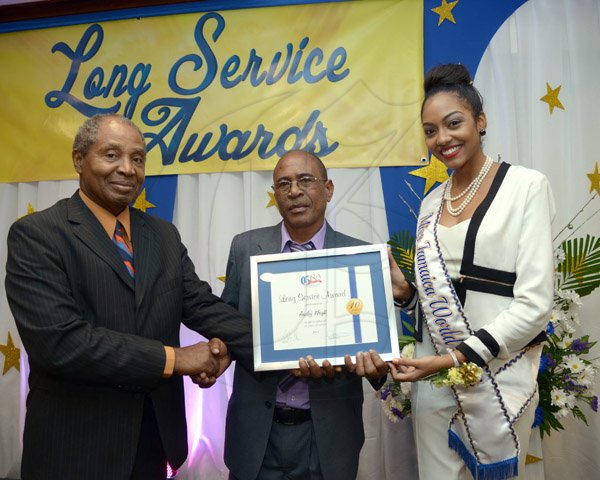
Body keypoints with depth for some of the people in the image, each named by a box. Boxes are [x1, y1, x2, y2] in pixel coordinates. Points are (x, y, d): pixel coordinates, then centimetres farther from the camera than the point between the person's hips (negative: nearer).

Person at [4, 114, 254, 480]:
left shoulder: (165, 235, 7)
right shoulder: (36, 234, -11)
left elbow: (202, 305, -1)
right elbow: (56, 339, -22)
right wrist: (172, 358, -20)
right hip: (77, 441, -5)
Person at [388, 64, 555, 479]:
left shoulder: (526, 186, -8)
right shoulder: (432, 202, 9)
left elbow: (535, 303, -15)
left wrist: (455, 358, -19)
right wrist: (405, 288, -6)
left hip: (499, 371, -4)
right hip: (434, 371, 5)